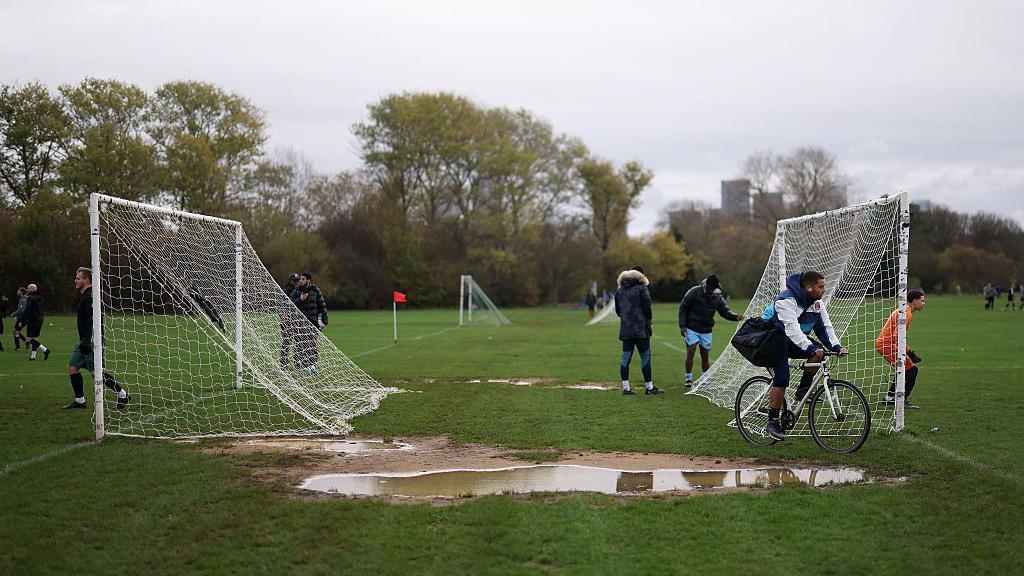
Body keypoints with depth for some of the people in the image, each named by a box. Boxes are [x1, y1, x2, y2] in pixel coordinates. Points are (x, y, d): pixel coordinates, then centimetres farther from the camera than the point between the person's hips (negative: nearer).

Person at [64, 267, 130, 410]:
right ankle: (79, 400, 14)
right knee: (72, 367, 8)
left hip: (91, 340, -11)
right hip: (84, 341, 11)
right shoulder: (84, 296, 19)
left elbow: (91, 321, -25)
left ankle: (123, 395, -3)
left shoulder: (89, 297, -15)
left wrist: (86, 341, -30)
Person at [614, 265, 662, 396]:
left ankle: (626, 388, 5)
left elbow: (617, 311, 15)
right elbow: (647, 307, -10)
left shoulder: (619, 290, 13)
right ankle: (649, 387, 7)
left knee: (626, 357, 6)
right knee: (645, 357, 2)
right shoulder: (642, 288, -6)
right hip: (640, 329, -5)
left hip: (625, 330, 6)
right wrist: (649, 319, 7)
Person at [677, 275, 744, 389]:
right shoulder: (694, 292, -11)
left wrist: (736, 317, -20)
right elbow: (683, 308, -6)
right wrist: (682, 326, -11)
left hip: (706, 331, 3)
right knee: (690, 353, -10)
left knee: (705, 356, 5)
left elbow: (725, 311, 0)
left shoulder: (718, 297, 1)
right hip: (691, 329, -3)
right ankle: (689, 379, 1)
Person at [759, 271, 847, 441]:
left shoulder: (816, 303, -1)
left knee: (818, 352, -19)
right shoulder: (786, 300, -27)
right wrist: (810, 348, -46)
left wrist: (836, 347, -19)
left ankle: (803, 390, -2)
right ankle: (773, 422, -10)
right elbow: (792, 329, -37)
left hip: (792, 342, 7)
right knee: (781, 379, -21)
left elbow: (825, 326, -4)